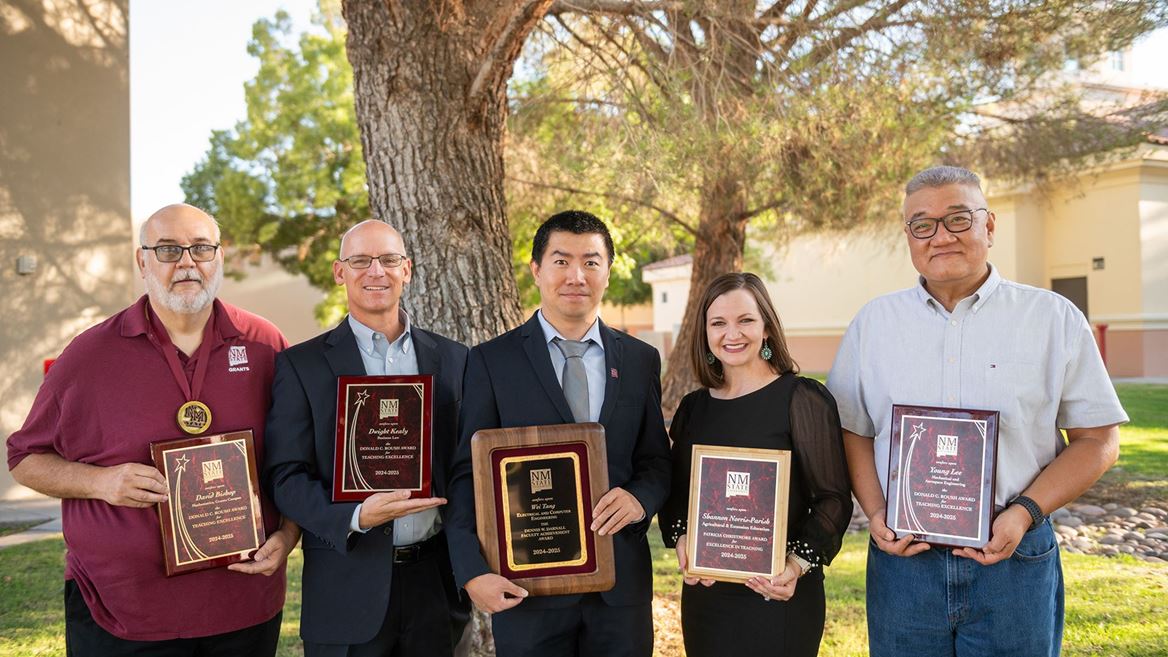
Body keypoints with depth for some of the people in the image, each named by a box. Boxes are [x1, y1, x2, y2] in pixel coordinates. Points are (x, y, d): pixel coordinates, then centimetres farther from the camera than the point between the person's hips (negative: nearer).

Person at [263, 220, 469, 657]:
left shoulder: (452, 359, 6)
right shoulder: (301, 365, -1)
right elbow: (286, 476, -5)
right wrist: (356, 517, -21)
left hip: (435, 582, 3)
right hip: (349, 585, -2)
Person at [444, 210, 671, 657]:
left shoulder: (641, 360, 6)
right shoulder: (492, 361, -2)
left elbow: (656, 460, 11)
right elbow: (467, 474, -4)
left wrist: (640, 498, -11)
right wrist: (473, 571, -13)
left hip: (621, 582, 3)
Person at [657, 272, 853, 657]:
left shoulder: (803, 398, -7)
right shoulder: (693, 407, 7)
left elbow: (833, 498, -8)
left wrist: (799, 565, -19)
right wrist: (680, 541, -5)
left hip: (780, 597, -4)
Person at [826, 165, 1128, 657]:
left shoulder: (1054, 318, 0)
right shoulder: (874, 322, 5)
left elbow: (1098, 437, 1)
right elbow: (852, 431, 8)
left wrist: (1025, 512, -12)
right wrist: (875, 512, -6)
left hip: (1013, 560, -1)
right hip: (902, 556, 2)